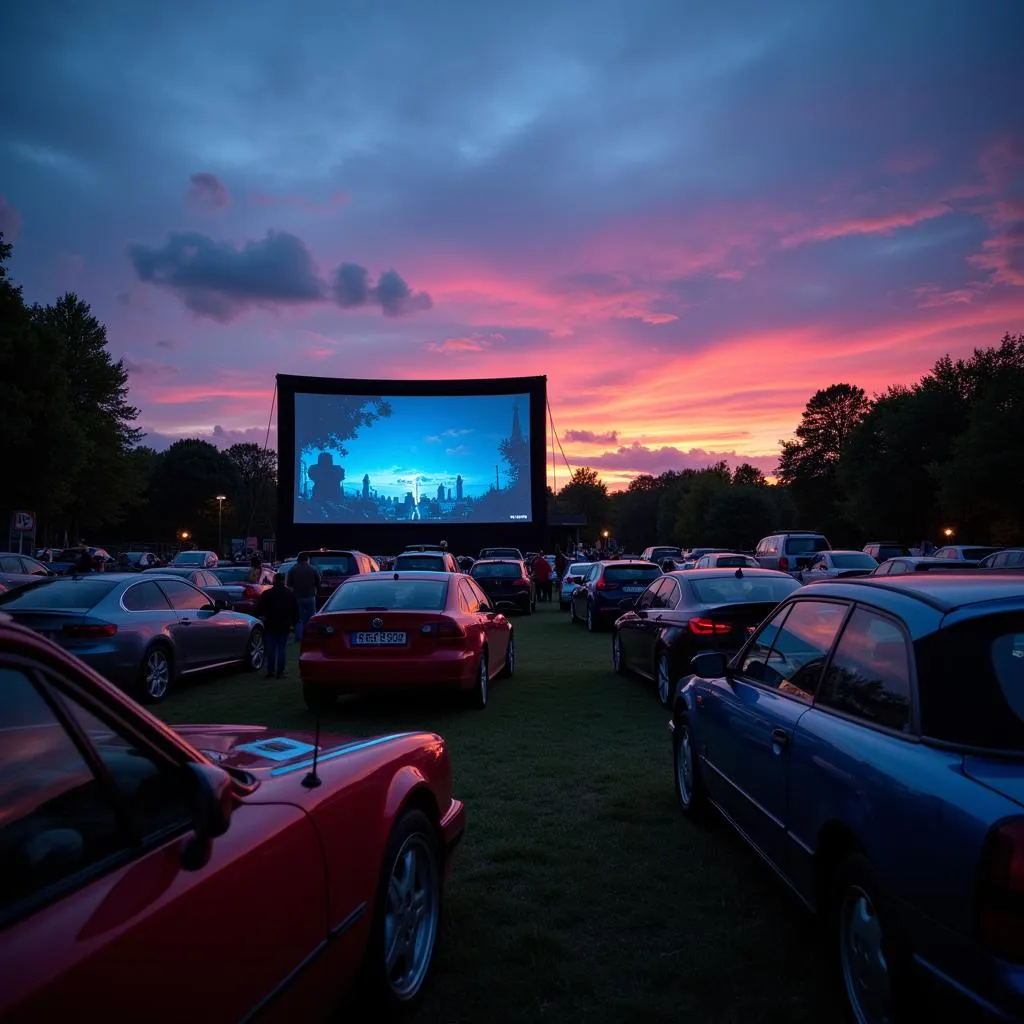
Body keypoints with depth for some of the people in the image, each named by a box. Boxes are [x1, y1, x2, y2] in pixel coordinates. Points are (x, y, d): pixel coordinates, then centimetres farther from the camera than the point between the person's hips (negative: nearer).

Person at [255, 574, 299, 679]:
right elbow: (295, 610, 7)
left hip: (270, 626, -1)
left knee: (271, 649, 6)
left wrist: (259, 616, 14)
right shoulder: (290, 594, 3)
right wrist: (293, 622, 16)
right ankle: (280, 672, 2)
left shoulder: (266, 594, -5)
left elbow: (259, 609, -5)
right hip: (284, 627, 1)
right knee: (282, 648, 4)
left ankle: (270, 671, 7)